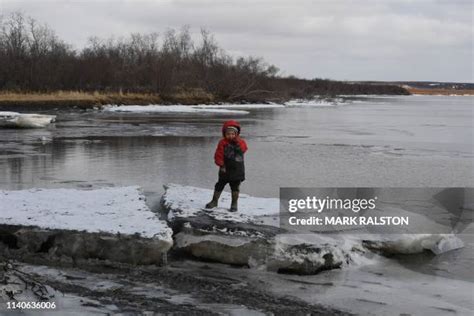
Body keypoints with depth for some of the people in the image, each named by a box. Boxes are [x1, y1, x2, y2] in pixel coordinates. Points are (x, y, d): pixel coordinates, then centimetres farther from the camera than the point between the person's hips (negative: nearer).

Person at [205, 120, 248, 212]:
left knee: (235, 187, 5)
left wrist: (237, 142, -19)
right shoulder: (223, 143, -3)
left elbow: (243, 148, -14)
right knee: (219, 185, 8)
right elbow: (218, 155, -5)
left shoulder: (240, 142, 3)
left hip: (237, 170, 0)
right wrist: (221, 164, -14)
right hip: (225, 169, 0)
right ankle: (214, 201, 22)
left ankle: (234, 204, 15)